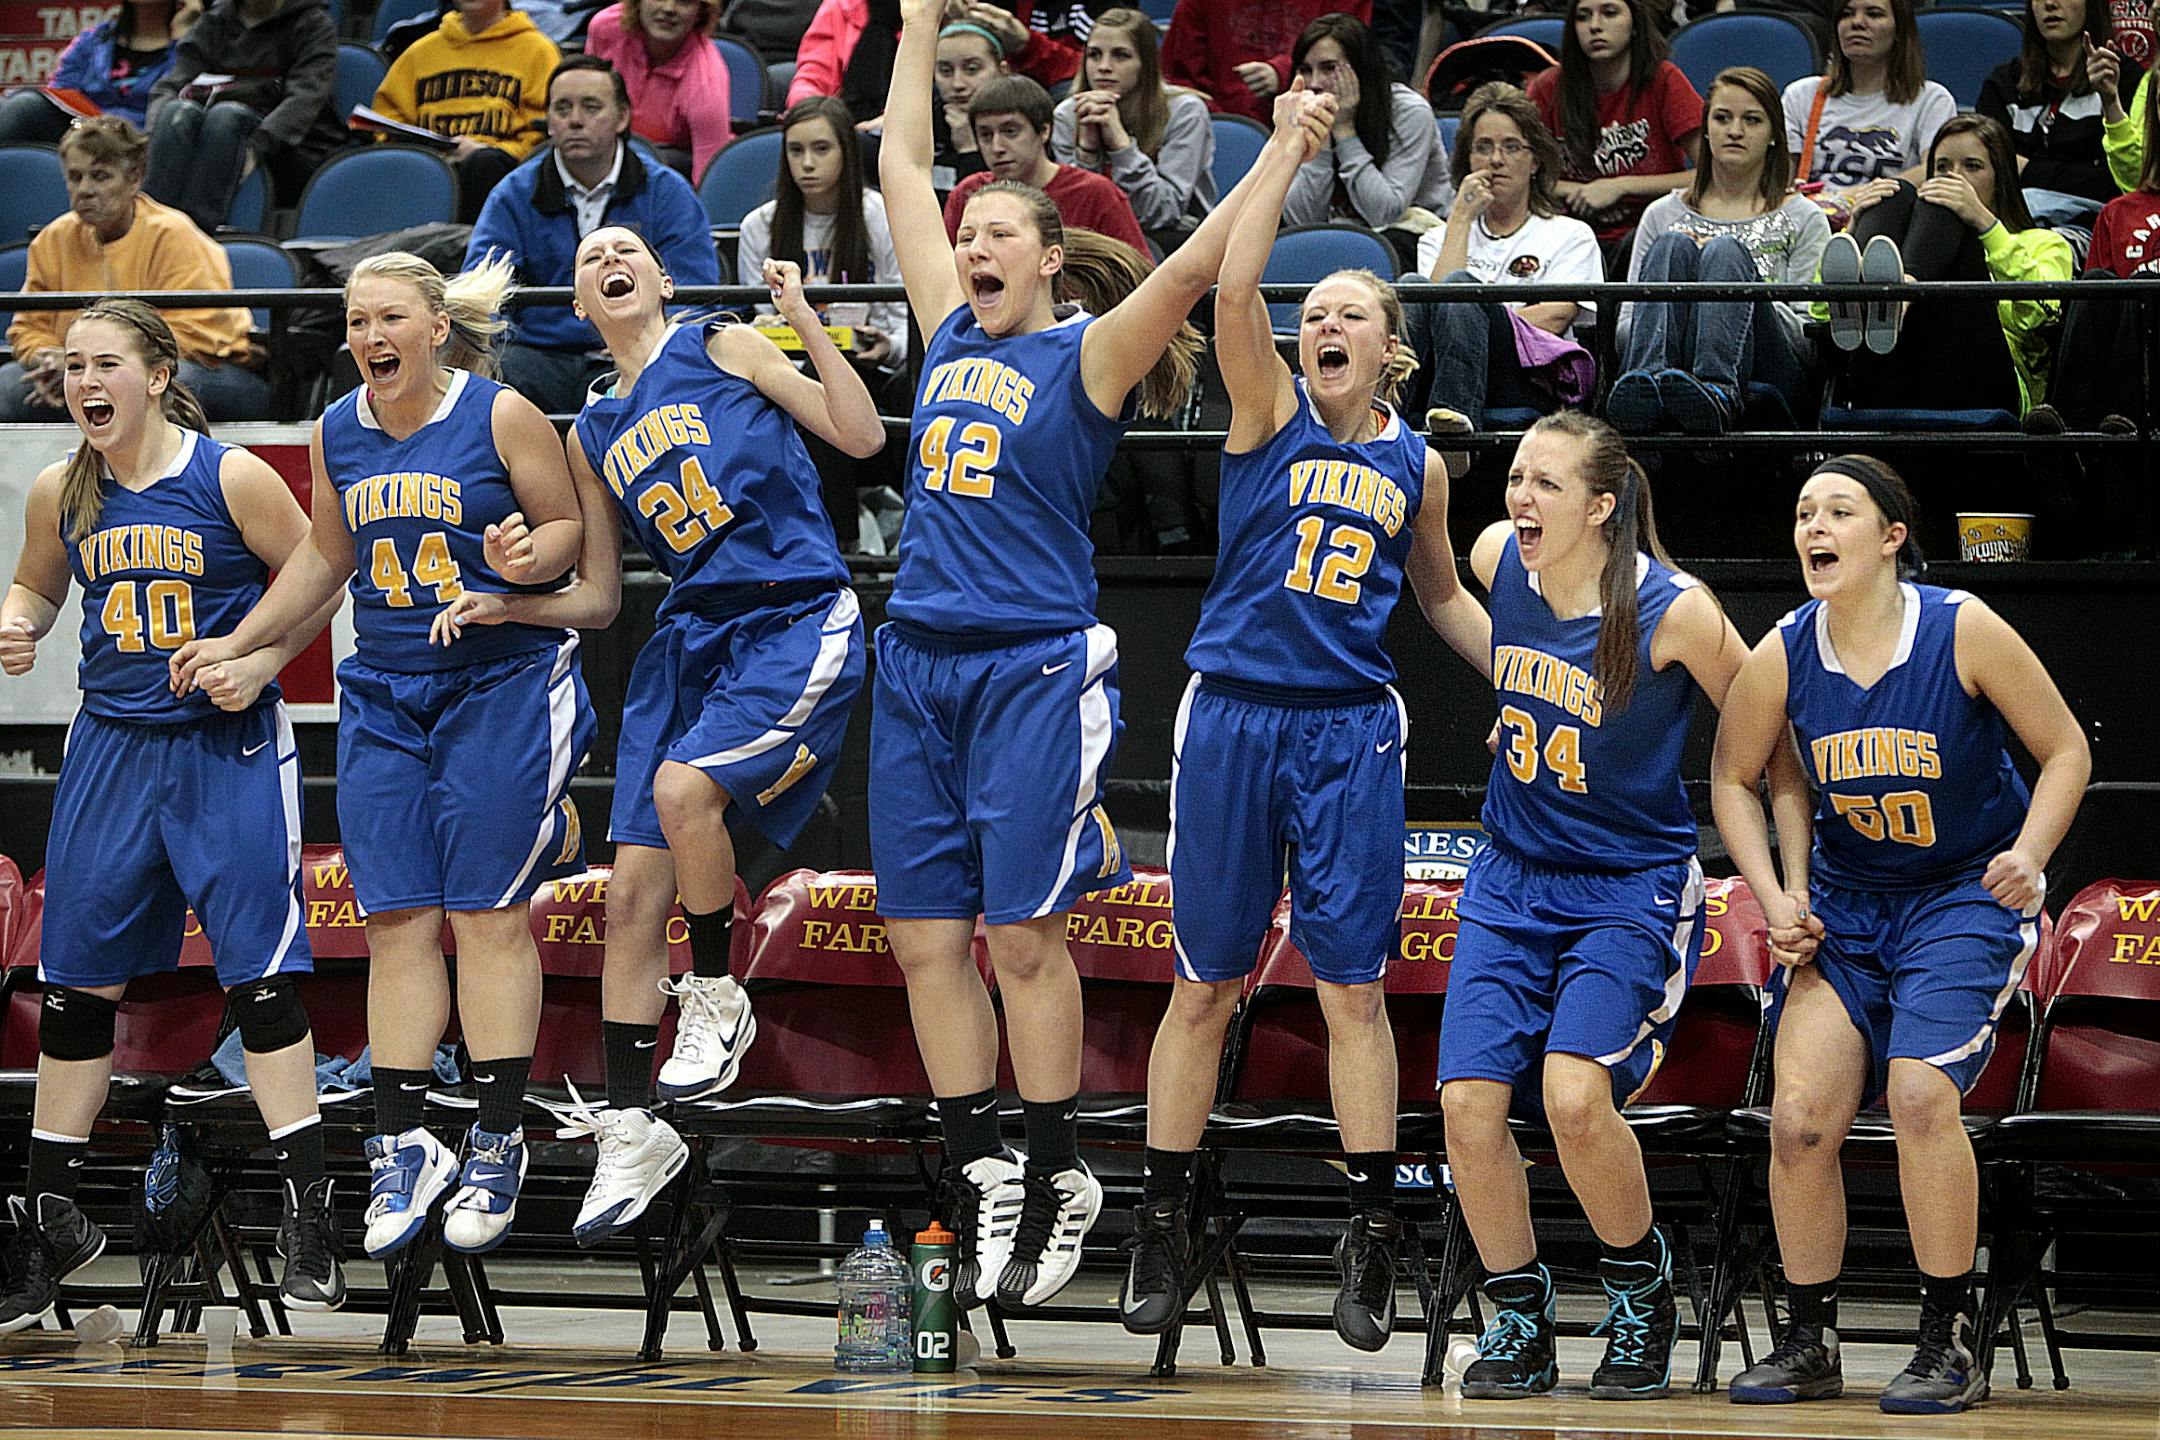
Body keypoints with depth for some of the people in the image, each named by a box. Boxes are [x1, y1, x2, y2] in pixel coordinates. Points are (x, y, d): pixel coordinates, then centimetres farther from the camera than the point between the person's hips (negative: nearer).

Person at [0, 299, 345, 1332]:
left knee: (260, 971, -8)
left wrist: (261, 662, -15)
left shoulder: (231, 478, -9)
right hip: (112, 745, 4)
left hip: (229, 749, -4)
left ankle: (307, 1212, -3)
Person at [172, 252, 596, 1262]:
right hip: (385, 696, 5)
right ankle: (402, 1149, 3)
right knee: (397, 920, 0)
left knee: (490, 914, -5)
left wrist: (528, 558, -22)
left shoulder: (502, 415, -7)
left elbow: (571, 526, -1)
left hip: (502, 681, -5)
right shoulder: (337, 436, 7)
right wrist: (237, 644, 20)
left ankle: (497, 1146, 1)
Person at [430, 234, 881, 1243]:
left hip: (796, 623, -6)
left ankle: (717, 1000, -8)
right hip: (691, 636, 6)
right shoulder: (594, 434, 18)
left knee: (683, 789, -30)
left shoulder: (723, 350, 4)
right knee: (633, 889, -2)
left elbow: (861, 437, -6)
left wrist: (803, 318, -12)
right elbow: (597, 600, 20)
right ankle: (629, 1126, 5)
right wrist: (501, 607, 3)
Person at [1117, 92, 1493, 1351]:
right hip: (1235, 714, -1)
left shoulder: (1416, 465, 8)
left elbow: (1443, 597, 23)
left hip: (1353, 728, 1)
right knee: (1206, 985, 3)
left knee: (1354, 986, -1)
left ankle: (1373, 1234, 2)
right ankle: (1164, 1227, 12)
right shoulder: (1272, 410, 1)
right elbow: (1236, 289, -16)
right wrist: (1292, 149, -15)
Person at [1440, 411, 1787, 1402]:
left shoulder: (1674, 611, -19)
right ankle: (1519, 1323, 8)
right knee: (1469, 1099, -11)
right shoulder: (1498, 560, -5)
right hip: (1512, 878, 5)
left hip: (1634, 890, -5)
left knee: (1573, 1092, -24)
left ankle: (1641, 1288, 2)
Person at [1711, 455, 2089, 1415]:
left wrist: (2028, 855, -20)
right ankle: (1808, 1345, 11)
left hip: (1968, 895, -4)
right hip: (1846, 898, 4)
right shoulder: (1784, 654, -8)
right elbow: (1733, 779, 8)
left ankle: (1950, 1344, -10)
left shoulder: (1964, 631, -17)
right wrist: (1775, 897, -3)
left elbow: (2065, 751, -6)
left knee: (1919, 1091, -23)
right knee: (1799, 1118, -8)